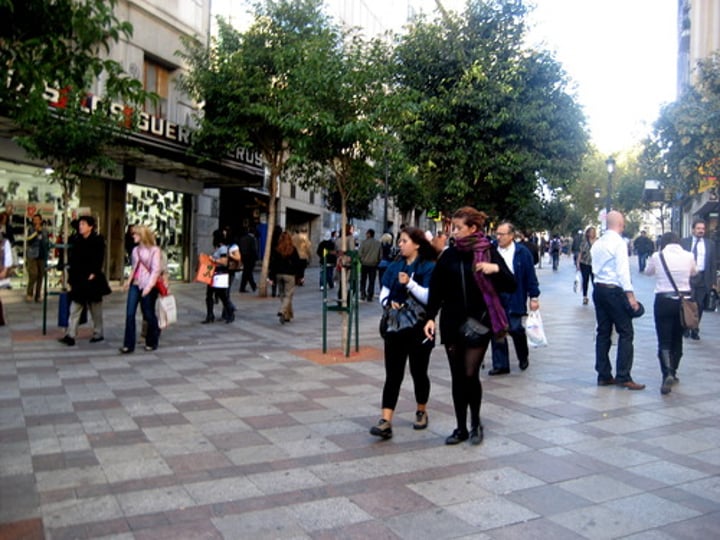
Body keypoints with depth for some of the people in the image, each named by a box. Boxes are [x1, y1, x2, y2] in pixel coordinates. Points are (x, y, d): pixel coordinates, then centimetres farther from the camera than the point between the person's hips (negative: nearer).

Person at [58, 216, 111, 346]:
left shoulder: (98, 240, -5)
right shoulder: (76, 240, 10)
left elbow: (99, 259, -11)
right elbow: (72, 259, 11)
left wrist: (94, 273, -19)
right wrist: (71, 275, 5)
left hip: (92, 278, -4)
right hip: (78, 279, 5)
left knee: (95, 306, 7)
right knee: (75, 307, 0)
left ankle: (98, 333, 19)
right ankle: (70, 335, -3)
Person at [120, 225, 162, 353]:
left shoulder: (154, 250, -5)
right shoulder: (135, 250, 13)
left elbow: (156, 270, -11)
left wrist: (149, 286, -19)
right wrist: (128, 281, 12)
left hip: (148, 286, -5)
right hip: (135, 285, 6)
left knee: (149, 315, 4)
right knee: (129, 314, -4)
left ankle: (151, 342, 21)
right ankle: (128, 344, -1)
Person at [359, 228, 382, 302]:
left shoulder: (364, 242, -9)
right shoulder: (378, 243, -1)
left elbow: (360, 253, -11)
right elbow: (381, 255, 0)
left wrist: (362, 260, 6)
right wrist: (377, 262, 12)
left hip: (364, 264, -1)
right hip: (374, 264, 1)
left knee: (363, 280, 12)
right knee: (371, 281, 6)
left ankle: (363, 294, 5)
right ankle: (370, 296, 4)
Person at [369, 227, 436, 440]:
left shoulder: (429, 267, -6)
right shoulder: (394, 267, 10)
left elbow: (430, 298, -15)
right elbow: (383, 293, 9)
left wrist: (410, 283, -26)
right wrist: (389, 302, -12)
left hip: (419, 329, -3)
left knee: (418, 372, 11)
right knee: (393, 374, -2)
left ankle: (421, 411, 33)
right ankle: (386, 422, -6)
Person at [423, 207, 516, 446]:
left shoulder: (488, 252, -3)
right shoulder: (449, 255, 4)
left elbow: (511, 286, -4)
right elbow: (436, 289, 5)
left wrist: (496, 269, -22)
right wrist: (431, 317, -4)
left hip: (479, 322, -3)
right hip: (452, 323, 3)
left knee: (470, 374, -6)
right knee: (457, 377, 7)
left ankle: (475, 423, 18)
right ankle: (461, 428, 20)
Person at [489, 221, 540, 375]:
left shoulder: (522, 252, -3)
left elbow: (530, 275, -2)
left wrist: (534, 297, -4)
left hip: (515, 297, -3)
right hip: (495, 297, 3)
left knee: (515, 329, -2)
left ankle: (524, 357, 28)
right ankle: (500, 365, 14)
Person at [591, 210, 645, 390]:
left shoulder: (597, 243, 12)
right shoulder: (619, 242, -11)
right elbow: (623, 270, -17)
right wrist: (630, 295, -17)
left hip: (598, 289, 8)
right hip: (614, 291, -8)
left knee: (603, 332, 10)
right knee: (626, 332, -1)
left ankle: (603, 375, 15)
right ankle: (623, 376, -2)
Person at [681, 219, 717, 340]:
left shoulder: (710, 244, 8)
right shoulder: (684, 242, 3)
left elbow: (713, 263, 6)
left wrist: (713, 281, 1)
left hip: (703, 278, 2)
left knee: (699, 306, 5)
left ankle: (695, 330, 16)